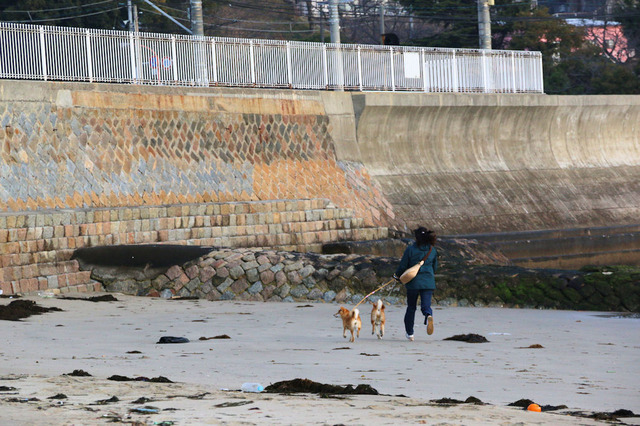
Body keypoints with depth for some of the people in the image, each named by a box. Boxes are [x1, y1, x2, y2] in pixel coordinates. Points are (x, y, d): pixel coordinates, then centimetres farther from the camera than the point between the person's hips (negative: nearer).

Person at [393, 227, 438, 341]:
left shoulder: (410, 249, -7)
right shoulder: (432, 250, 3)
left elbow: (403, 266, -3)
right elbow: (435, 267, 12)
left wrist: (397, 275, 17)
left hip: (413, 282, -1)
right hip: (429, 282, 1)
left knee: (411, 307, 14)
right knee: (426, 305, -3)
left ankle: (409, 333, 22)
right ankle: (429, 316, -40)